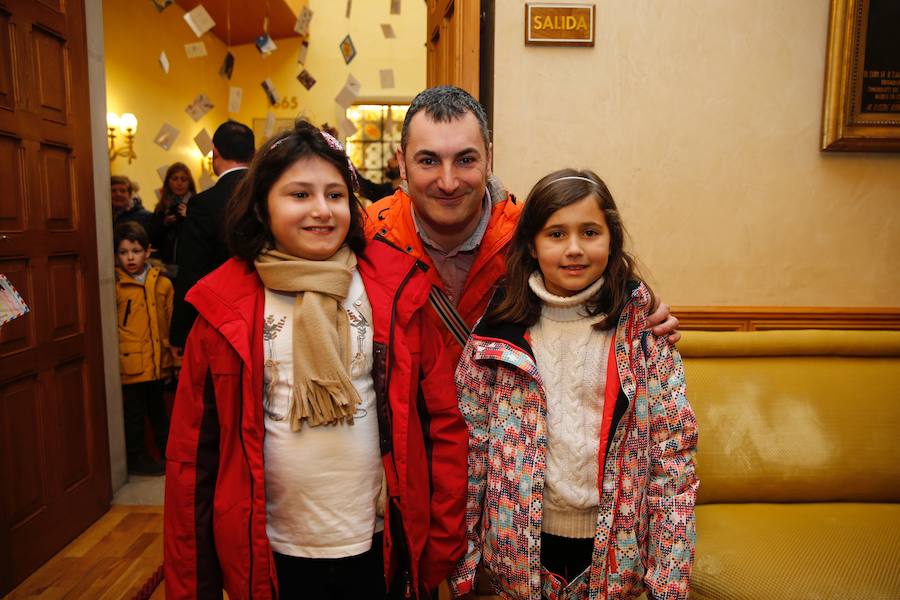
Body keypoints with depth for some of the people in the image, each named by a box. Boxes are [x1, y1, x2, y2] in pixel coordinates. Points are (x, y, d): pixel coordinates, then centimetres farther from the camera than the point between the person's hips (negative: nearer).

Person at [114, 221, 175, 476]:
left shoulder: (163, 284, 2)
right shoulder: (114, 286, -7)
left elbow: (172, 322, 5)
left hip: (158, 362, 3)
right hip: (130, 363, -3)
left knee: (158, 408, 21)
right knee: (134, 413, 9)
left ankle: (168, 449, 37)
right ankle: (137, 458, 25)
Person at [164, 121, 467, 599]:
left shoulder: (396, 289, -8)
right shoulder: (224, 307, -8)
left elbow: (442, 420, -5)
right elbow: (192, 451, -3)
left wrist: (442, 543, -3)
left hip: (380, 547, 0)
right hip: (272, 555, 1)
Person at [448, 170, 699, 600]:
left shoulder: (643, 327, -9)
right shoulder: (499, 329, -9)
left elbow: (673, 454, -7)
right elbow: (469, 444, -3)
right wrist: (461, 558, 1)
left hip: (616, 544, 0)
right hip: (521, 542, 0)